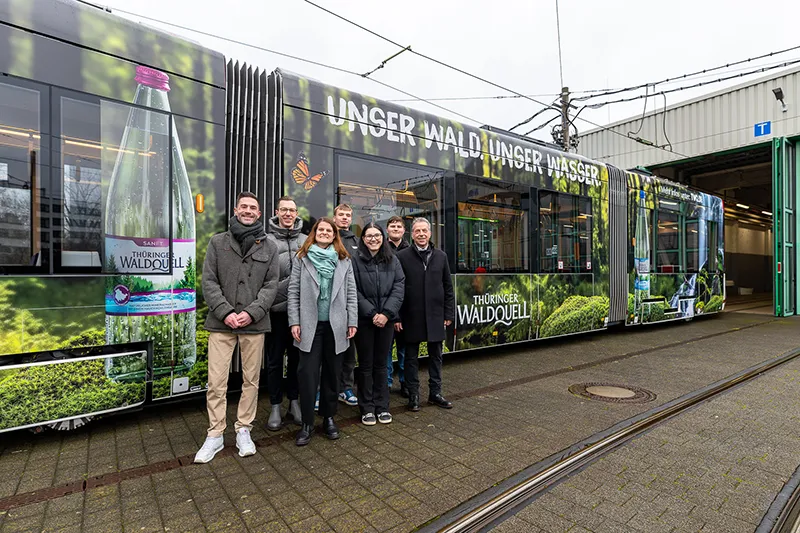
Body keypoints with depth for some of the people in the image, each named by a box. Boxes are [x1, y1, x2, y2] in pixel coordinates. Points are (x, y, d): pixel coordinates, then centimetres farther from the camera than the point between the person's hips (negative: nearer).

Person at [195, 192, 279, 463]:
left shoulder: (268, 246, 6)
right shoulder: (217, 242, 6)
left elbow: (271, 284, 1)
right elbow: (209, 281, 1)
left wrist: (251, 312, -12)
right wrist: (225, 312, -11)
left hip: (254, 323, 1)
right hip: (221, 322, 0)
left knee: (251, 380, 9)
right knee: (216, 382, 3)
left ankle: (243, 430, 25)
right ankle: (215, 435, 19)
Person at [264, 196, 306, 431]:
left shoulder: (306, 241, 6)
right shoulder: (267, 240, -2)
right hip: (276, 308, -2)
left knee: (296, 357, 13)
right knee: (275, 360, 9)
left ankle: (294, 402, 28)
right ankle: (275, 407, 23)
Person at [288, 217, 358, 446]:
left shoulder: (344, 261, 8)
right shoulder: (302, 258, 4)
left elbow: (351, 293, 6)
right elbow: (293, 292, 1)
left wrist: (352, 321, 0)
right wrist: (294, 322, -5)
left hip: (336, 325, 2)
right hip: (310, 324, -1)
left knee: (332, 373, 11)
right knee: (308, 374, -1)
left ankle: (329, 418, 27)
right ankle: (307, 423, 14)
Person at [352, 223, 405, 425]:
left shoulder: (393, 261, 5)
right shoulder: (355, 261, -5)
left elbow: (399, 287, -3)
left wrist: (386, 313, -13)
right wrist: (371, 313, -14)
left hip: (386, 319, 2)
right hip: (364, 320, -2)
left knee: (381, 363, 12)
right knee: (366, 365, 8)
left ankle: (382, 406, 24)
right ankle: (367, 408, 21)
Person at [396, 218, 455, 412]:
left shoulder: (441, 256, 7)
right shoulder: (402, 256, -3)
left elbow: (448, 287, 8)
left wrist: (449, 313, 4)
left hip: (435, 316, 3)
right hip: (411, 317, -3)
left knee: (436, 356, 13)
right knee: (411, 357, 9)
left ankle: (435, 393, 28)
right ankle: (413, 395, 22)